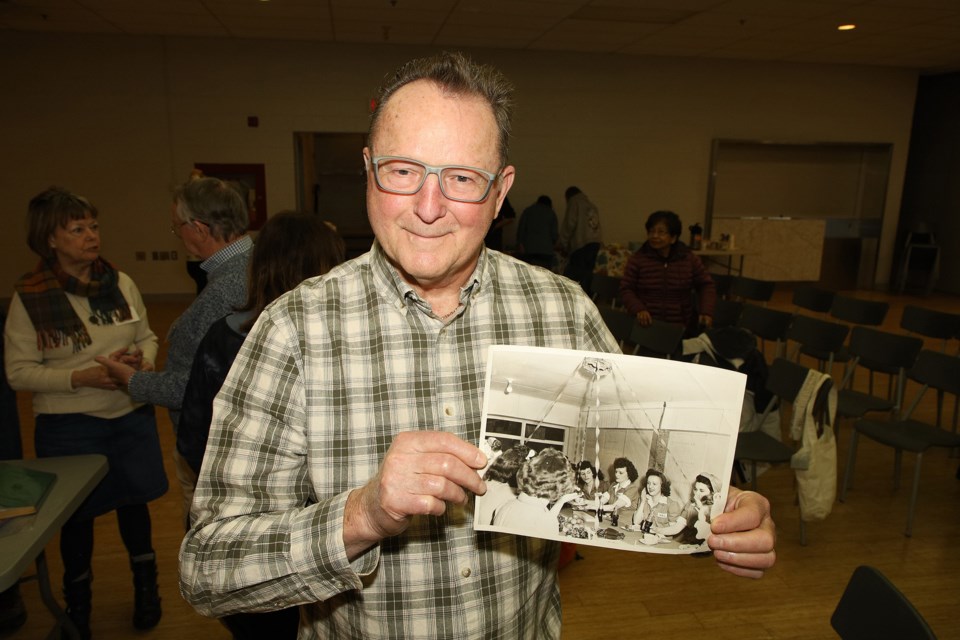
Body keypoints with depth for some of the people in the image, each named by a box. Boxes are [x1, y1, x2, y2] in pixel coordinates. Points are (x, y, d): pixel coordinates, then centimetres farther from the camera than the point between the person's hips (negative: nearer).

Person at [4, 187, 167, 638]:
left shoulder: (120, 282, -3)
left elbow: (147, 337, 8)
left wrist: (144, 361, -14)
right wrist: (82, 377, -22)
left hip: (131, 417, 2)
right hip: (69, 427, -2)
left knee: (133, 500, 18)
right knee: (78, 515, 15)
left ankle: (145, 584, 43)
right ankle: (78, 599, 42)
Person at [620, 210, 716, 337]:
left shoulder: (690, 259, 3)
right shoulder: (637, 259, -2)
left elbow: (706, 285, 12)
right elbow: (626, 289, 0)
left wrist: (706, 312, -4)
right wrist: (638, 309, -18)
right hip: (646, 326, -1)